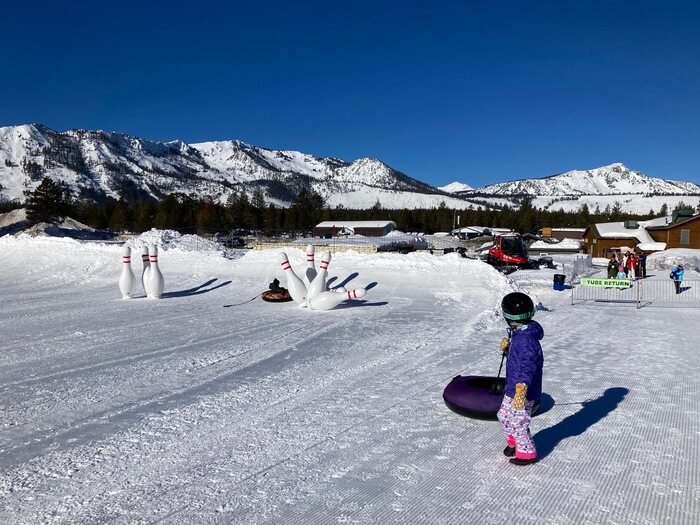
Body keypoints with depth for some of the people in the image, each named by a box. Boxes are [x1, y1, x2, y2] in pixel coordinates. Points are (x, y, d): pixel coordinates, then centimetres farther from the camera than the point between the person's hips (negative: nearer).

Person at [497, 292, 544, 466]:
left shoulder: (526, 340, -28)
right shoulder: (519, 334, 4)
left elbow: (528, 367, -29)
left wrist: (521, 391, -31)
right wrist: (507, 348, 5)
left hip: (523, 391, -10)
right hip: (513, 387, 10)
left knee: (518, 422, 5)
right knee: (504, 415, 22)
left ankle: (527, 453, 24)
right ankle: (513, 441, 44)